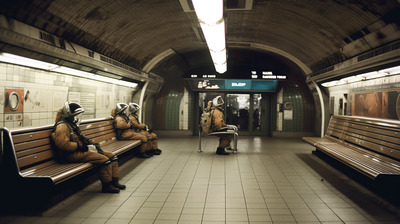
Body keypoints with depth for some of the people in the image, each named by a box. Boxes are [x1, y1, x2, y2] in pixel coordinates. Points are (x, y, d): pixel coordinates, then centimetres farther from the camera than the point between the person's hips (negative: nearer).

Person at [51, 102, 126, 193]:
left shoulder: (72, 124, 20)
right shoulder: (62, 126, -13)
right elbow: (63, 144, -26)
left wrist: (92, 144, 9)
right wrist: (79, 146, -19)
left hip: (81, 151, 11)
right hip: (73, 155, -11)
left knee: (112, 156, 4)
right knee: (104, 159, -24)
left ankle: (114, 181, 7)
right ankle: (106, 186, -11)